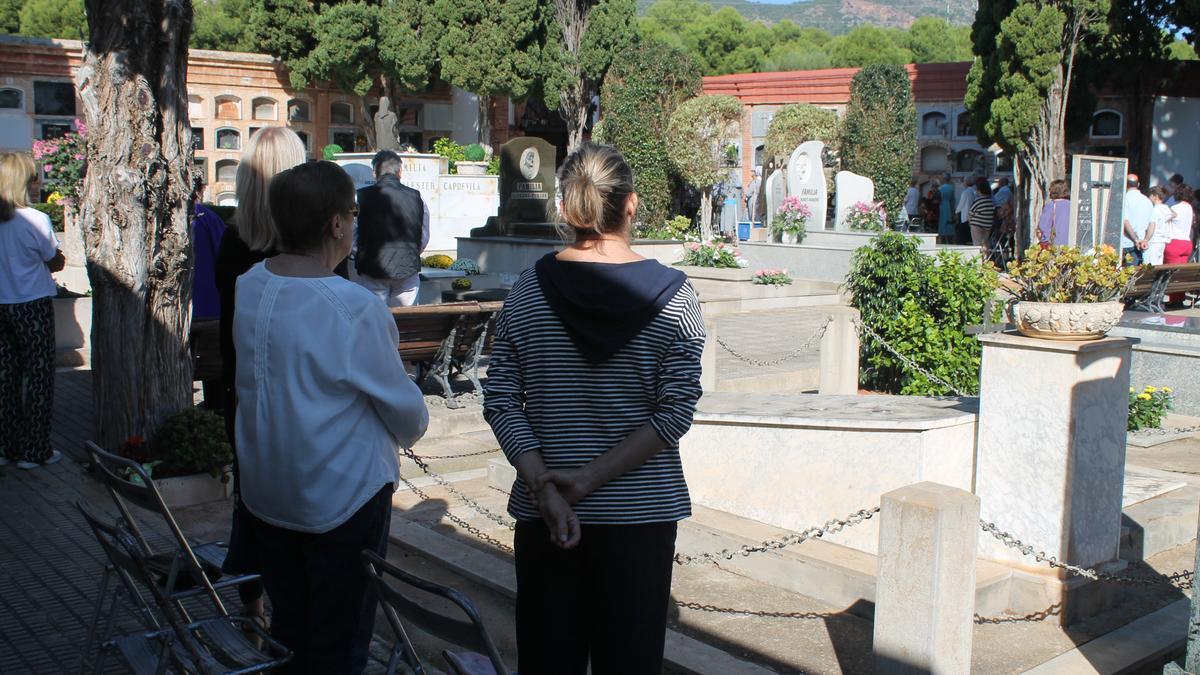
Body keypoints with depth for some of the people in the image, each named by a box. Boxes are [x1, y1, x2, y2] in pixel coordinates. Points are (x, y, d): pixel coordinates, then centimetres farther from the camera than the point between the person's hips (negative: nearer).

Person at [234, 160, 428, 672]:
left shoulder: (248, 285, -5)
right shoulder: (354, 308, -24)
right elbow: (402, 403, -12)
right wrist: (414, 430, 11)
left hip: (264, 490, 7)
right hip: (342, 494, -6)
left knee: (286, 627, 22)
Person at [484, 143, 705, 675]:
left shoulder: (528, 291, -3)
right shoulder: (671, 294, -7)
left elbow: (501, 402, -6)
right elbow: (676, 410, -12)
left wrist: (546, 486, -10)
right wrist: (591, 480, -12)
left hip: (544, 515, 2)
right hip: (641, 511, -1)